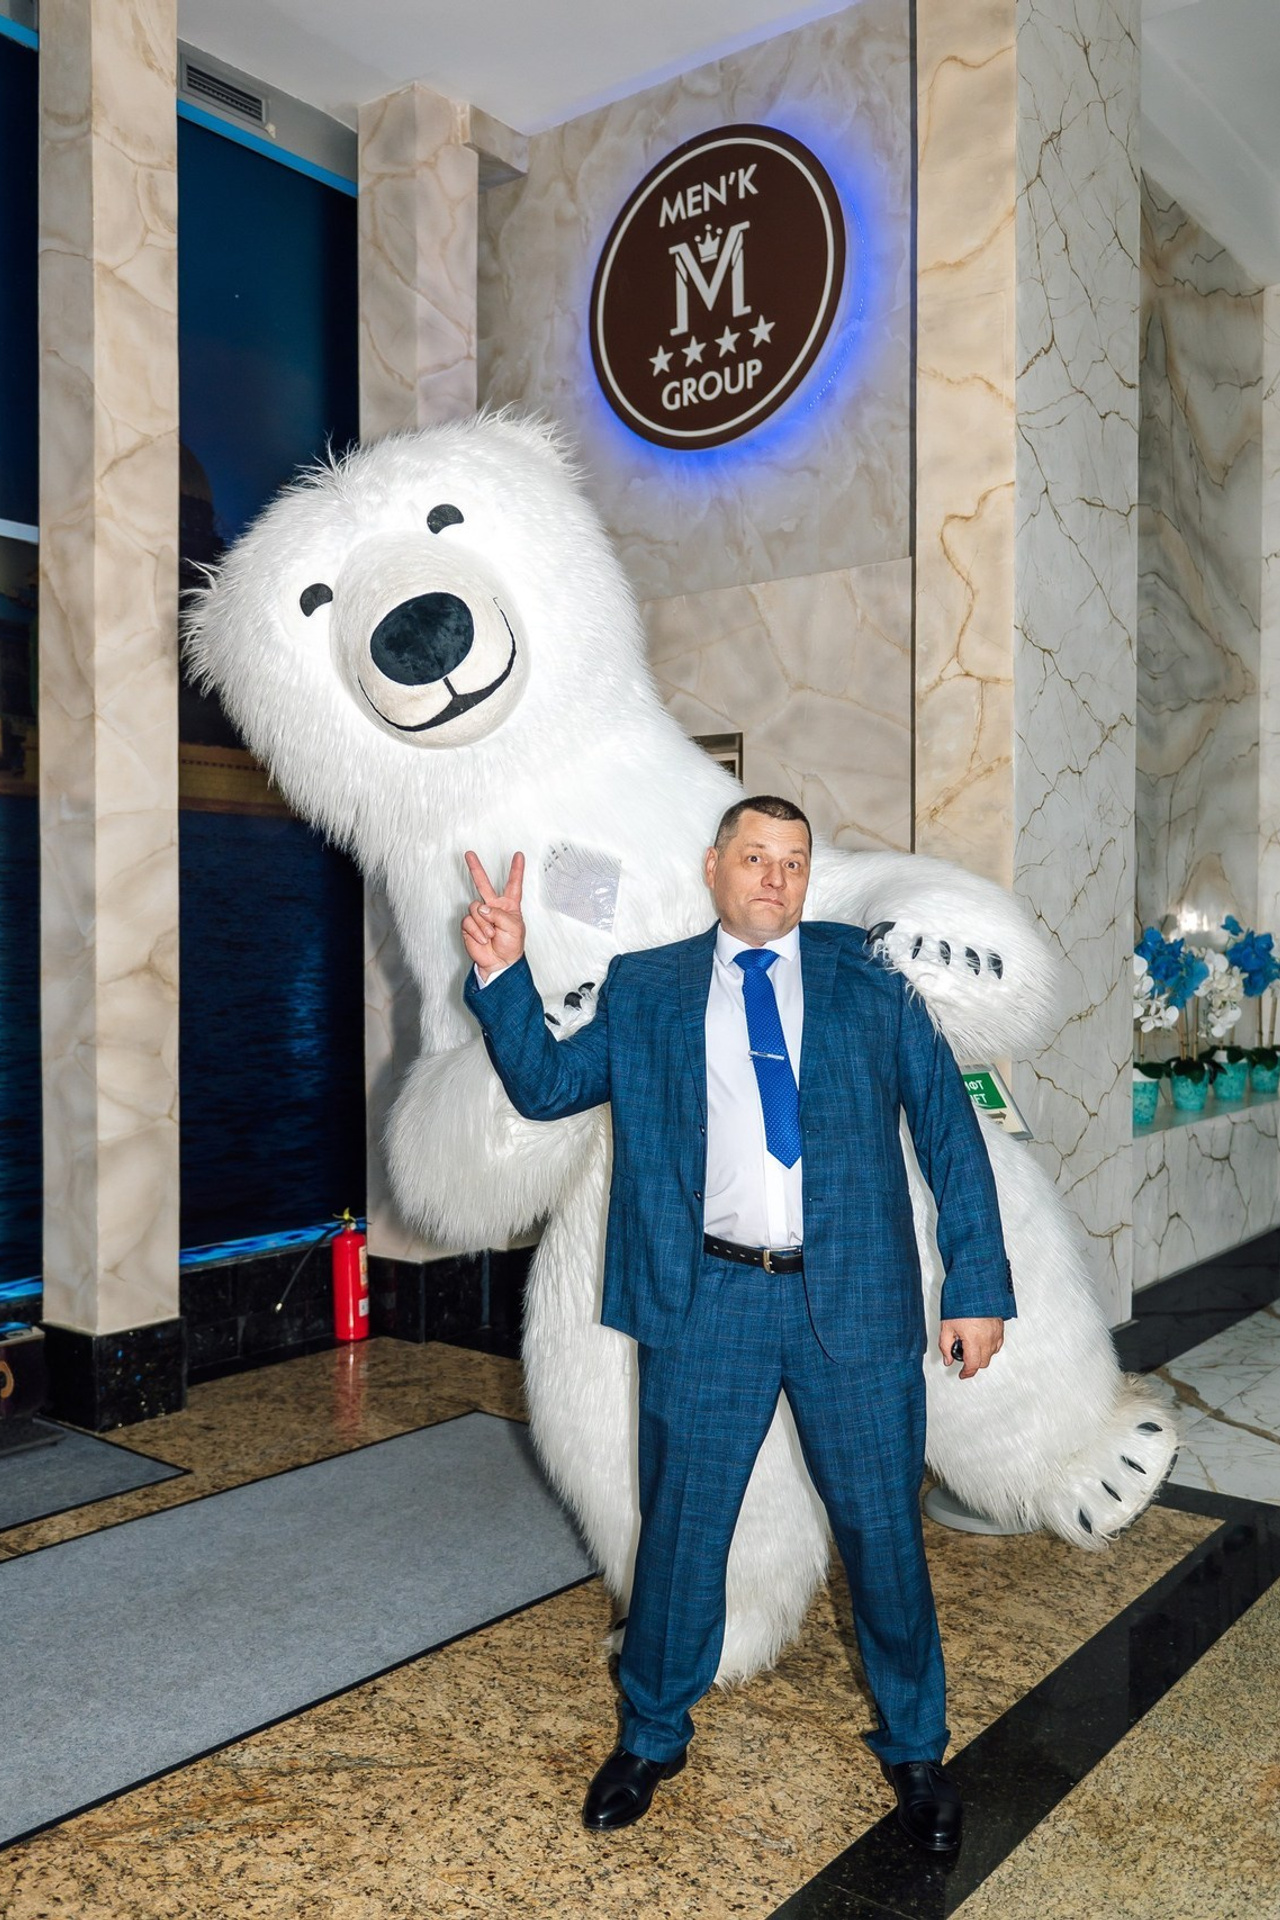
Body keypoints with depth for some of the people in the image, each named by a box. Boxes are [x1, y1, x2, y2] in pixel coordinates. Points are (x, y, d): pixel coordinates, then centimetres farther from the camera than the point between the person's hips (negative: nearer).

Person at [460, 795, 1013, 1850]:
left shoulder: (869, 982, 4)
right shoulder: (644, 990, 7)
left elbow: (949, 1129, 4)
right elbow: (546, 1085, 6)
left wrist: (979, 1283, -2)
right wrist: (504, 975, -10)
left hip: (854, 1300, 0)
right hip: (709, 1299, 0)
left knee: (883, 1528, 12)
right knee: (680, 1527, 13)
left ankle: (913, 1746, 38)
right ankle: (653, 1737, 38)